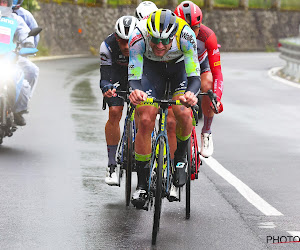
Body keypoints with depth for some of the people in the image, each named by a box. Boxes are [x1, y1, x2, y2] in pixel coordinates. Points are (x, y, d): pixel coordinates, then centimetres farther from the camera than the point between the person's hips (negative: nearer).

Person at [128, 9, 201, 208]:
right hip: (152, 67, 1)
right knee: (146, 120, -15)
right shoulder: (138, 37, -35)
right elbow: (134, 78, -33)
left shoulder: (185, 35, -37)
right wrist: (135, 91, -56)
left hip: (180, 66, 0)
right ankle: (142, 184, -4)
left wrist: (190, 93, -59)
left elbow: (195, 76, -37)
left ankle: (181, 158, 5)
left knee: (183, 113, -25)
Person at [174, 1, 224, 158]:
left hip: (201, 64, 0)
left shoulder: (207, 36, -34)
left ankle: (206, 133, -10)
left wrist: (217, 98, -47)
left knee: (207, 86, -31)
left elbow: (216, 72, -32)